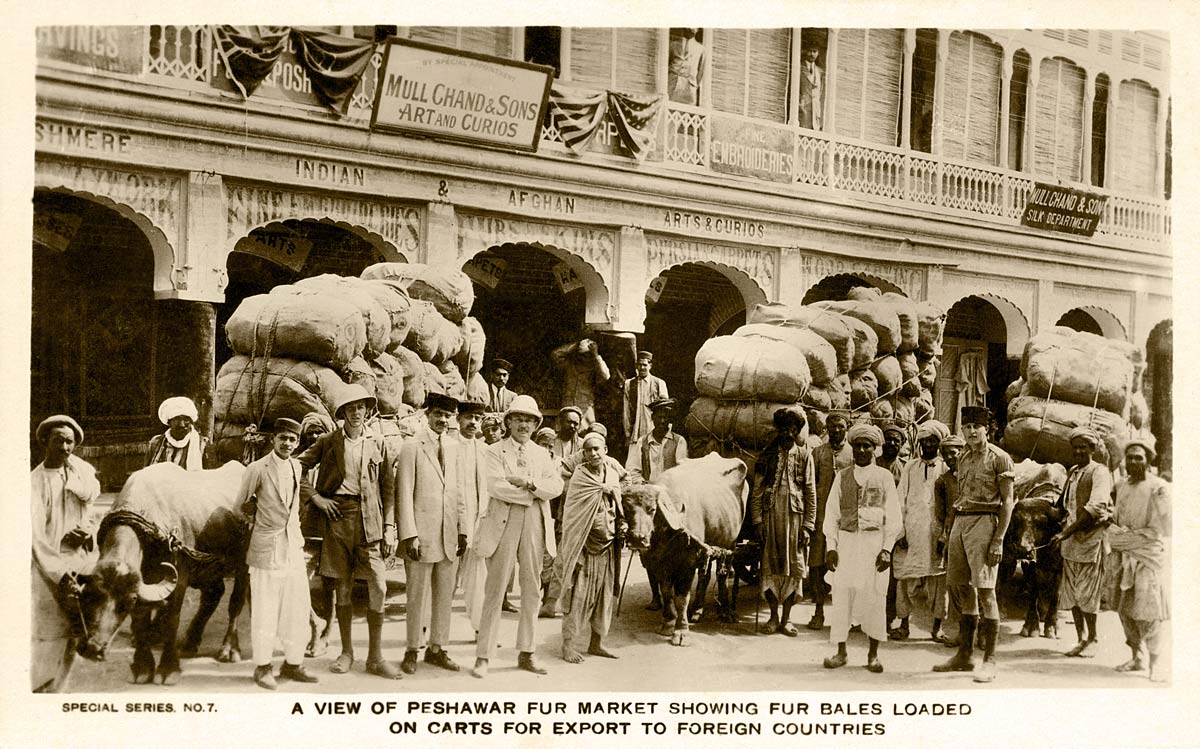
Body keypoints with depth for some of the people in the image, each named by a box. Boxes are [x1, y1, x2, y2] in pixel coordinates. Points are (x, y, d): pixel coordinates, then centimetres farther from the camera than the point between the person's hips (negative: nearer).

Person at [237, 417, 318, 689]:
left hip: (293, 546, 6)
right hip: (266, 548, -5)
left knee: (298, 608, 7)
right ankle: (263, 667, 11)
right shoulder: (257, 469, -9)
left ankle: (293, 664, 18)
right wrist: (259, 520, 11)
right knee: (265, 611, 0)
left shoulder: (296, 467, 8)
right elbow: (241, 505, 3)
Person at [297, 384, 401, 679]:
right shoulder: (328, 442, 7)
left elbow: (388, 489, 8)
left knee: (378, 587, -7)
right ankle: (346, 652, 17)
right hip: (336, 516, 0)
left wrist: (390, 529, 1)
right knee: (343, 587, 6)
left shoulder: (378, 445, 9)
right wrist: (315, 497, -1)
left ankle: (375, 657, 1)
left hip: (369, 520, 0)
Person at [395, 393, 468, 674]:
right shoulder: (412, 447, -5)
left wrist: (463, 530, 11)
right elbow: (404, 494, -8)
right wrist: (409, 535, -14)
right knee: (418, 596, 1)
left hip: (448, 535, 5)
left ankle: (436, 649, 21)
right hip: (422, 534, -5)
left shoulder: (453, 446, 11)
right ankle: (412, 651, 13)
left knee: (445, 595, 10)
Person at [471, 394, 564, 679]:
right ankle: (483, 657, 2)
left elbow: (556, 486, 1)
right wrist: (533, 494, -8)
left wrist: (528, 483, -14)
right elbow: (496, 486, -14)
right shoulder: (495, 451, 2)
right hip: (504, 524, -4)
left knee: (532, 591, 8)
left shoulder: (542, 454, 15)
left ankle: (526, 654, 18)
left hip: (535, 526, 5)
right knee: (495, 591, -4)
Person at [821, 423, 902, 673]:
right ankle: (841, 652, 10)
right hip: (846, 541, 1)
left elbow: (893, 516, 3)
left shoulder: (884, 477, 4)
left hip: (874, 541, -1)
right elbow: (831, 513, 10)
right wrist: (831, 547, 1)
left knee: (874, 596, 0)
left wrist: (887, 549, -5)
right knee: (842, 595, -1)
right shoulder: (842, 476, 9)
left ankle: (873, 654, 12)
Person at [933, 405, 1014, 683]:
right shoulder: (963, 459, 17)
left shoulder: (999, 458, -4)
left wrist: (998, 540, -16)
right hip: (959, 523, 7)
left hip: (984, 522, -7)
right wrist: (949, 538, 17)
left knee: (985, 590, -10)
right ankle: (964, 655, 18)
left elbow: (1007, 502, -8)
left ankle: (990, 661, -5)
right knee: (959, 588, 8)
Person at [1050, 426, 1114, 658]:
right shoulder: (1072, 472, 15)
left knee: (1087, 594, -3)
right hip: (1070, 538, 7)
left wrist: (1067, 532, -24)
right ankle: (1081, 639, 17)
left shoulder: (1099, 472, -8)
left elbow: (1096, 507, -21)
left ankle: (1092, 641, 10)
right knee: (1070, 593, 7)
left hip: (1091, 537, -7)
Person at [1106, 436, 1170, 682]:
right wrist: (1114, 533, -3)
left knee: (1149, 611, -8)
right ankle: (1136, 658, 21)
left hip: (1149, 559, -6)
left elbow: (1159, 531, -12)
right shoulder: (1121, 486, 9)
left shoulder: (1159, 489, -10)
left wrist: (1126, 535, -10)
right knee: (1125, 610, 8)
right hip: (1123, 558, 6)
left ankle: (1156, 664, 1)